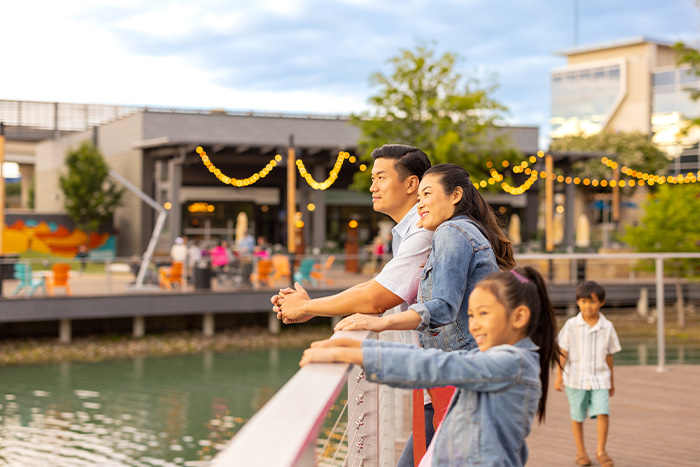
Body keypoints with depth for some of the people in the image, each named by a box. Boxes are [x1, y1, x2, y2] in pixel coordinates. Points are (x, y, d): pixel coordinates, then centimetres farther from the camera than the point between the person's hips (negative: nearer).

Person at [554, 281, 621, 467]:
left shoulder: (607, 327, 1)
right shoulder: (571, 325, -5)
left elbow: (609, 355, 8)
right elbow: (563, 352, -3)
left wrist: (611, 381, 14)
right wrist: (559, 375, -9)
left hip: (599, 379, 1)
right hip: (576, 379, -1)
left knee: (603, 413, -12)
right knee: (577, 416, 9)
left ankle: (601, 450, 5)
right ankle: (581, 452, 25)